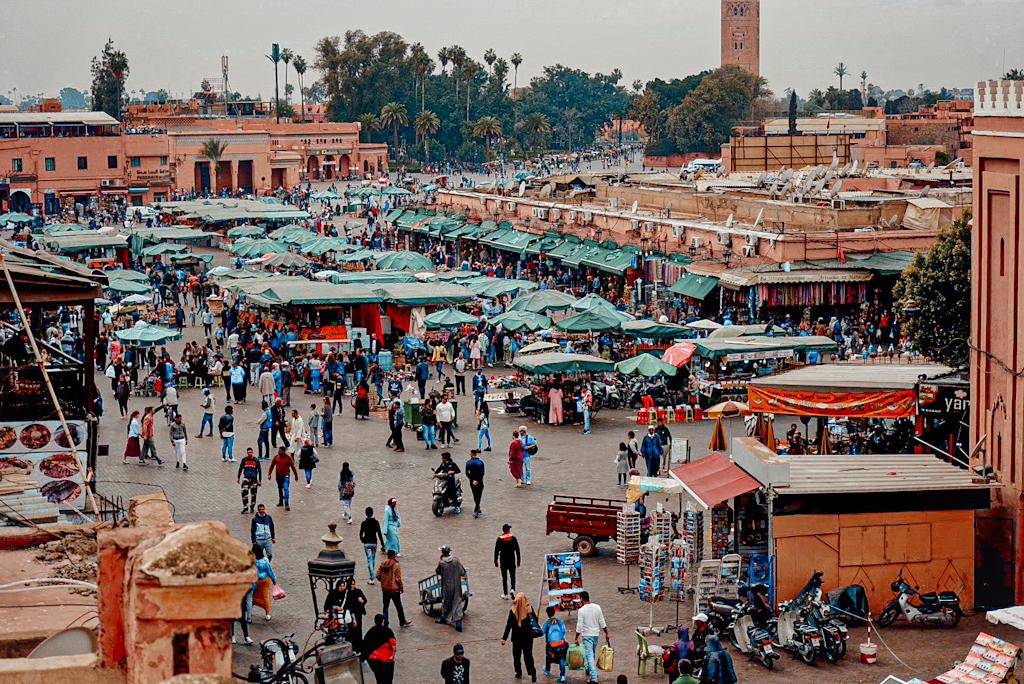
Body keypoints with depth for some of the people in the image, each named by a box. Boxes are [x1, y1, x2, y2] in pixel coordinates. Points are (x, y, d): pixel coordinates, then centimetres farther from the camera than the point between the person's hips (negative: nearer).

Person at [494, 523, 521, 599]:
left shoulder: (499, 539, -4)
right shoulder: (513, 538, -3)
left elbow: (496, 551, -2)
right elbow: (517, 550, 0)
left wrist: (495, 561, 6)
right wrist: (518, 560, 8)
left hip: (503, 560, 0)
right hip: (512, 560, 0)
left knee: (504, 577, 8)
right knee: (512, 575, 10)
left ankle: (505, 594, 9)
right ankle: (512, 589, -13)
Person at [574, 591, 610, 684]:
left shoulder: (581, 610, -15)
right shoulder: (597, 607, 0)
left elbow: (579, 626, -14)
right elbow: (602, 623, 3)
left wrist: (576, 638, -5)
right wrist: (606, 633, 12)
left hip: (586, 635, -5)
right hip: (596, 634, 5)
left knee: (590, 655, -5)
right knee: (593, 654, 24)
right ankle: (589, 669, 46)